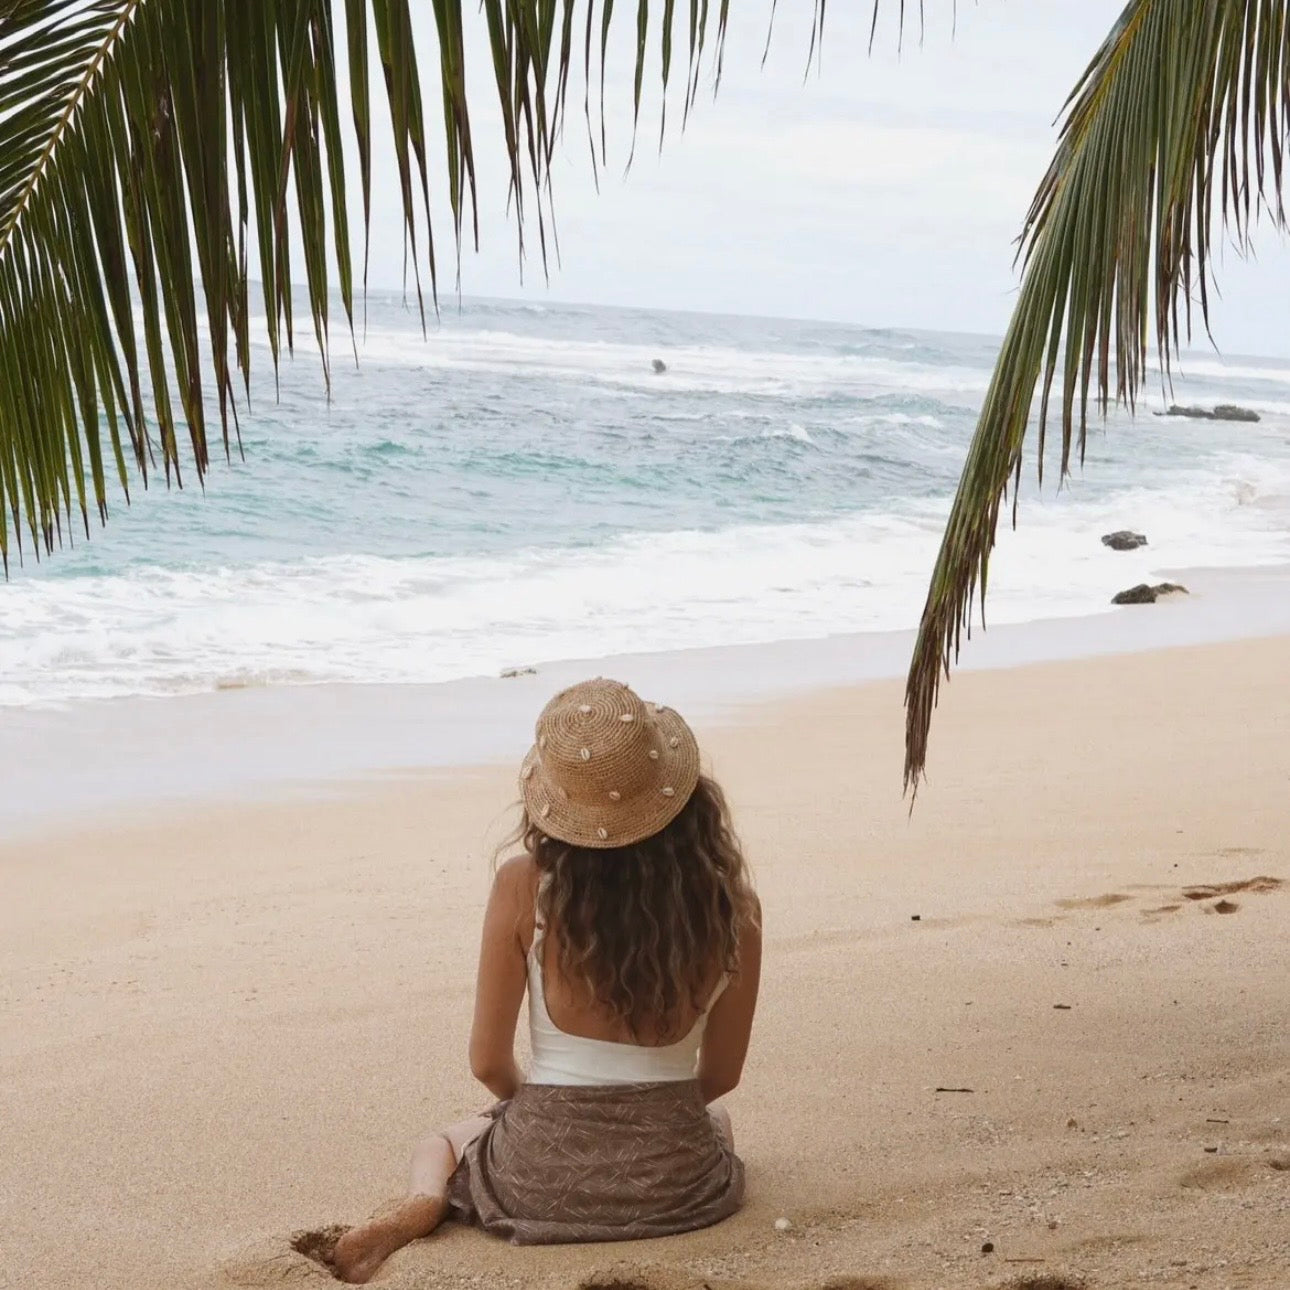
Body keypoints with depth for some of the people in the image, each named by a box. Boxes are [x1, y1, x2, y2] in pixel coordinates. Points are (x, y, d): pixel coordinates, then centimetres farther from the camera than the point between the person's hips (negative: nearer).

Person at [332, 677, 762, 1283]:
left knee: (437, 1147, 36)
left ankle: (427, 1202, -1)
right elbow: (722, 1073, 3)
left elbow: (488, 1061, -6)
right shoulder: (732, 904, -10)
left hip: (541, 1176, 0)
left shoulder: (522, 886, -14)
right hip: (674, 1183, 0)